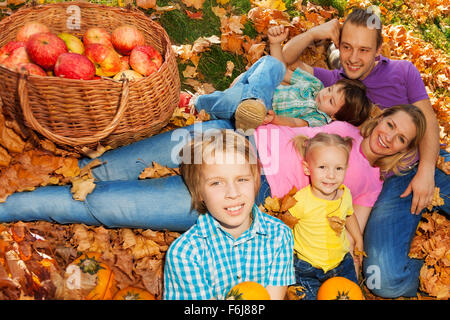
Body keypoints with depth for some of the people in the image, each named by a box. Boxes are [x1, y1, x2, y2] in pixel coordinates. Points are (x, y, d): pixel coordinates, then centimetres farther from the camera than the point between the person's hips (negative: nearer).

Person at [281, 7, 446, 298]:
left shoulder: (402, 71, 11)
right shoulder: (333, 80, 12)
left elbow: (428, 121, 6)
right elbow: (285, 60, 12)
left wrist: (426, 170, -9)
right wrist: (316, 32, -3)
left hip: (428, 164, 2)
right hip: (389, 181, -1)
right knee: (387, 279, -22)